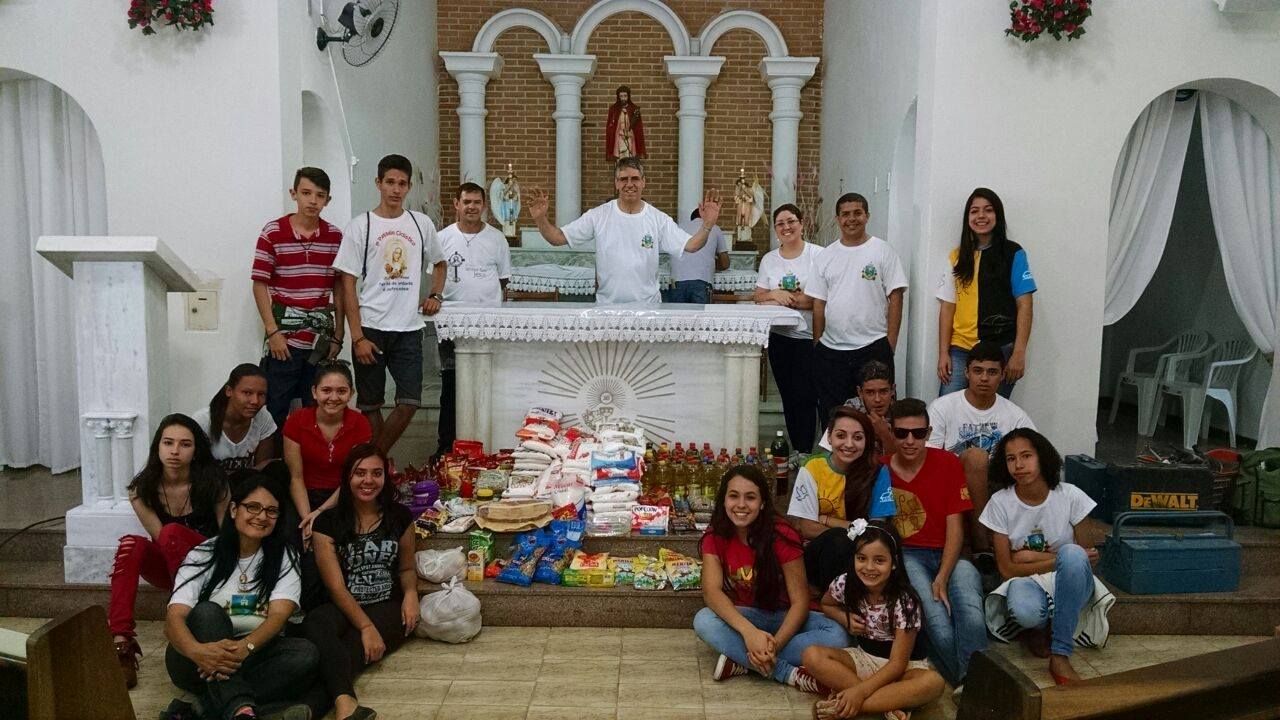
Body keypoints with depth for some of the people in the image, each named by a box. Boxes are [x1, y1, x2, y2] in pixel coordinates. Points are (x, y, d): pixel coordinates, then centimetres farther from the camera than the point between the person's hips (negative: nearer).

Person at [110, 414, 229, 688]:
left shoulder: (212, 482, -10)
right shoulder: (141, 490, -4)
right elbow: (160, 538, -10)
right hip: (168, 567, 3)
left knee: (172, 532, -33)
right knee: (131, 544, -29)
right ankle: (120, 645, -37)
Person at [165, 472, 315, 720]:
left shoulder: (284, 557, 5)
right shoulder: (203, 555, 1)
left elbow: (278, 616, -11)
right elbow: (174, 618, -13)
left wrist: (245, 647, -34)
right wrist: (198, 651, -37)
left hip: (252, 654, 1)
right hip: (198, 662, -1)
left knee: (306, 653, -27)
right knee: (207, 612, -30)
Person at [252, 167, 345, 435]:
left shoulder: (335, 236, 7)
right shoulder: (272, 233, -1)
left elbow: (339, 289, 9)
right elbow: (259, 285, -2)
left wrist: (338, 336, 5)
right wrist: (272, 332, -9)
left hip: (321, 339, 3)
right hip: (284, 338, -3)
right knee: (275, 411, 0)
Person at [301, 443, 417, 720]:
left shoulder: (399, 516, 6)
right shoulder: (328, 521, 0)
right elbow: (336, 586, -6)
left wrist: (411, 592, -5)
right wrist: (366, 626, -19)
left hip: (388, 607, 1)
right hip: (344, 607, -1)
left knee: (350, 649, -31)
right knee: (315, 622, -36)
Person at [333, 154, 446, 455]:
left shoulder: (422, 223, 8)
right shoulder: (359, 226, -2)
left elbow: (439, 263, 25)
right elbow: (347, 284, -4)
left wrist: (435, 295, 5)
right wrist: (357, 337, -10)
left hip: (409, 329, 3)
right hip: (370, 328, -3)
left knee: (410, 402, -1)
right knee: (370, 405, 5)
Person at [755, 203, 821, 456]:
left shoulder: (818, 255, -5)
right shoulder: (769, 259, 10)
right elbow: (758, 296, 10)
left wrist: (790, 300, -15)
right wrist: (775, 294, -10)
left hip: (810, 338, -5)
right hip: (779, 337, 5)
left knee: (805, 397, -9)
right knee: (789, 397, 10)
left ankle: (804, 453, 1)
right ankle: (798, 452, 20)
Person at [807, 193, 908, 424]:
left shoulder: (883, 251, 1)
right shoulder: (825, 256, 11)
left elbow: (895, 299, -2)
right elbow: (819, 304, 11)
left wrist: (890, 345, -8)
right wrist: (817, 346, 6)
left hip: (872, 347, -3)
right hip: (830, 351, 3)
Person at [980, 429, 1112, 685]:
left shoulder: (1070, 496, -8)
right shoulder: (1000, 502, -8)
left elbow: (1088, 558, -1)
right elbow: (1007, 569, -7)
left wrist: (1034, 557, -11)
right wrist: (1060, 560, -15)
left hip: (1067, 585, 1)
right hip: (1026, 581, -1)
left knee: (1073, 554, -35)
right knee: (1025, 610, -39)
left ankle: (1060, 656, -27)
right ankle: (1039, 627, 2)